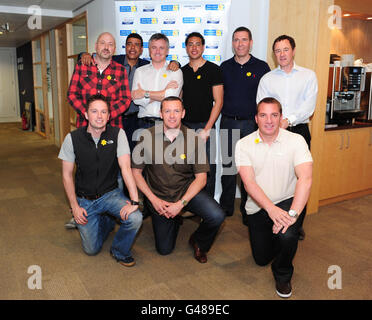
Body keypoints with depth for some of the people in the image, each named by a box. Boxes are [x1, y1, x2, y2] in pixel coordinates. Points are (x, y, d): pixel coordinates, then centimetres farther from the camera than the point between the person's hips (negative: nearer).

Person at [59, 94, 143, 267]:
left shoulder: (117, 134, -11)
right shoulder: (73, 138, -9)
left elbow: (126, 168, -19)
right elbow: (67, 175, -1)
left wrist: (134, 200, -29)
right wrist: (75, 206, -7)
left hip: (111, 194, 0)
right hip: (84, 199, 1)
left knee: (135, 219, -28)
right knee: (91, 249, -2)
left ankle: (120, 251, 4)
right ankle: (106, 222, 31)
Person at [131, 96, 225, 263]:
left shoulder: (194, 139, -11)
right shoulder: (147, 136, -11)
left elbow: (201, 178, -8)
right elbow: (136, 172, -3)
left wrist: (181, 203, -18)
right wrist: (153, 199, -12)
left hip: (187, 190, 0)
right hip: (158, 195, 1)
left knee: (217, 216, -25)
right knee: (164, 249, 4)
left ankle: (198, 242, 9)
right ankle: (175, 219, 37)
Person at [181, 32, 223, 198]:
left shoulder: (213, 70, 1)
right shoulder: (181, 71, 14)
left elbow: (218, 101, -4)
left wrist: (206, 129, -11)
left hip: (205, 125, -3)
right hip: (184, 126, 4)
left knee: (207, 170, -2)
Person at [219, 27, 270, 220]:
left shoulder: (261, 67, 2)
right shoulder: (225, 67, 9)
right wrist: (224, 111, 3)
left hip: (251, 123, -2)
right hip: (228, 122, 2)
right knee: (227, 164, 8)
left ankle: (248, 208, 17)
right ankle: (226, 206, 22)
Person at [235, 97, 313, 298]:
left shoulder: (295, 141, -11)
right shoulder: (244, 144, -8)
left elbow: (305, 178, -22)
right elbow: (248, 182, -18)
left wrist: (293, 213, -35)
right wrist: (271, 209, -32)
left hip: (287, 201, -2)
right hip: (257, 207, 2)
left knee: (287, 235, -32)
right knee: (261, 258, 11)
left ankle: (283, 275, 1)